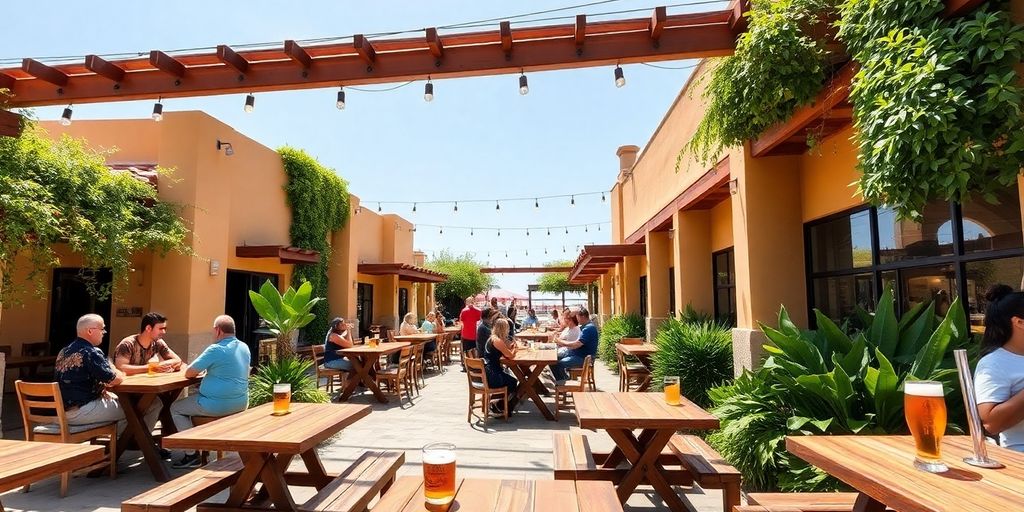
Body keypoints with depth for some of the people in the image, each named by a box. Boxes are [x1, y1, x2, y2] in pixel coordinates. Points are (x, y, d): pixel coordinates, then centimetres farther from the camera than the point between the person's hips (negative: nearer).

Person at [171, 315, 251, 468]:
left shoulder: (216, 349, -18)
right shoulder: (244, 347, 5)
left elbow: (188, 373, -11)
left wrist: (199, 369, 9)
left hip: (217, 406, -8)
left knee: (176, 409, 14)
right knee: (194, 398, 34)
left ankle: (192, 455, 10)